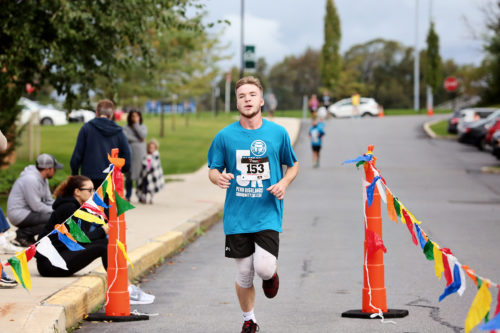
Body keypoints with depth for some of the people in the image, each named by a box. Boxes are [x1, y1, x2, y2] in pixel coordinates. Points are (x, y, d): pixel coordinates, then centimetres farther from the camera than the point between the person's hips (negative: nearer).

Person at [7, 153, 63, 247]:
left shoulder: (43, 179, 10)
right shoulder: (31, 179, -21)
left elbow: (49, 201, 15)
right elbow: (36, 206, -22)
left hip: (28, 211, 10)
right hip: (19, 214, -10)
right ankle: (22, 234, -10)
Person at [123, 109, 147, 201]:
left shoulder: (143, 127, 12)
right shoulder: (126, 128, 6)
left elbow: (143, 135, -8)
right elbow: (124, 137, -12)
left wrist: (136, 125, -4)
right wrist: (138, 139, -10)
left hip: (141, 155, 1)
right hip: (130, 155, -1)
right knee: (129, 176, -2)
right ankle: (127, 196, 7)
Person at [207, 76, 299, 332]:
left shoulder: (278, 133, 1)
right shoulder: (225, 136, 0)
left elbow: (293, 164, 14)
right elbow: (213, 169, 7)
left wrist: (284, 183, -6)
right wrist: (219, 178, -17)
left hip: (268, 213, -1)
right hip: (237, 217, 1)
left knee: (264, 269, -17)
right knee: (244, 274, 5)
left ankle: (271, 275, 21)